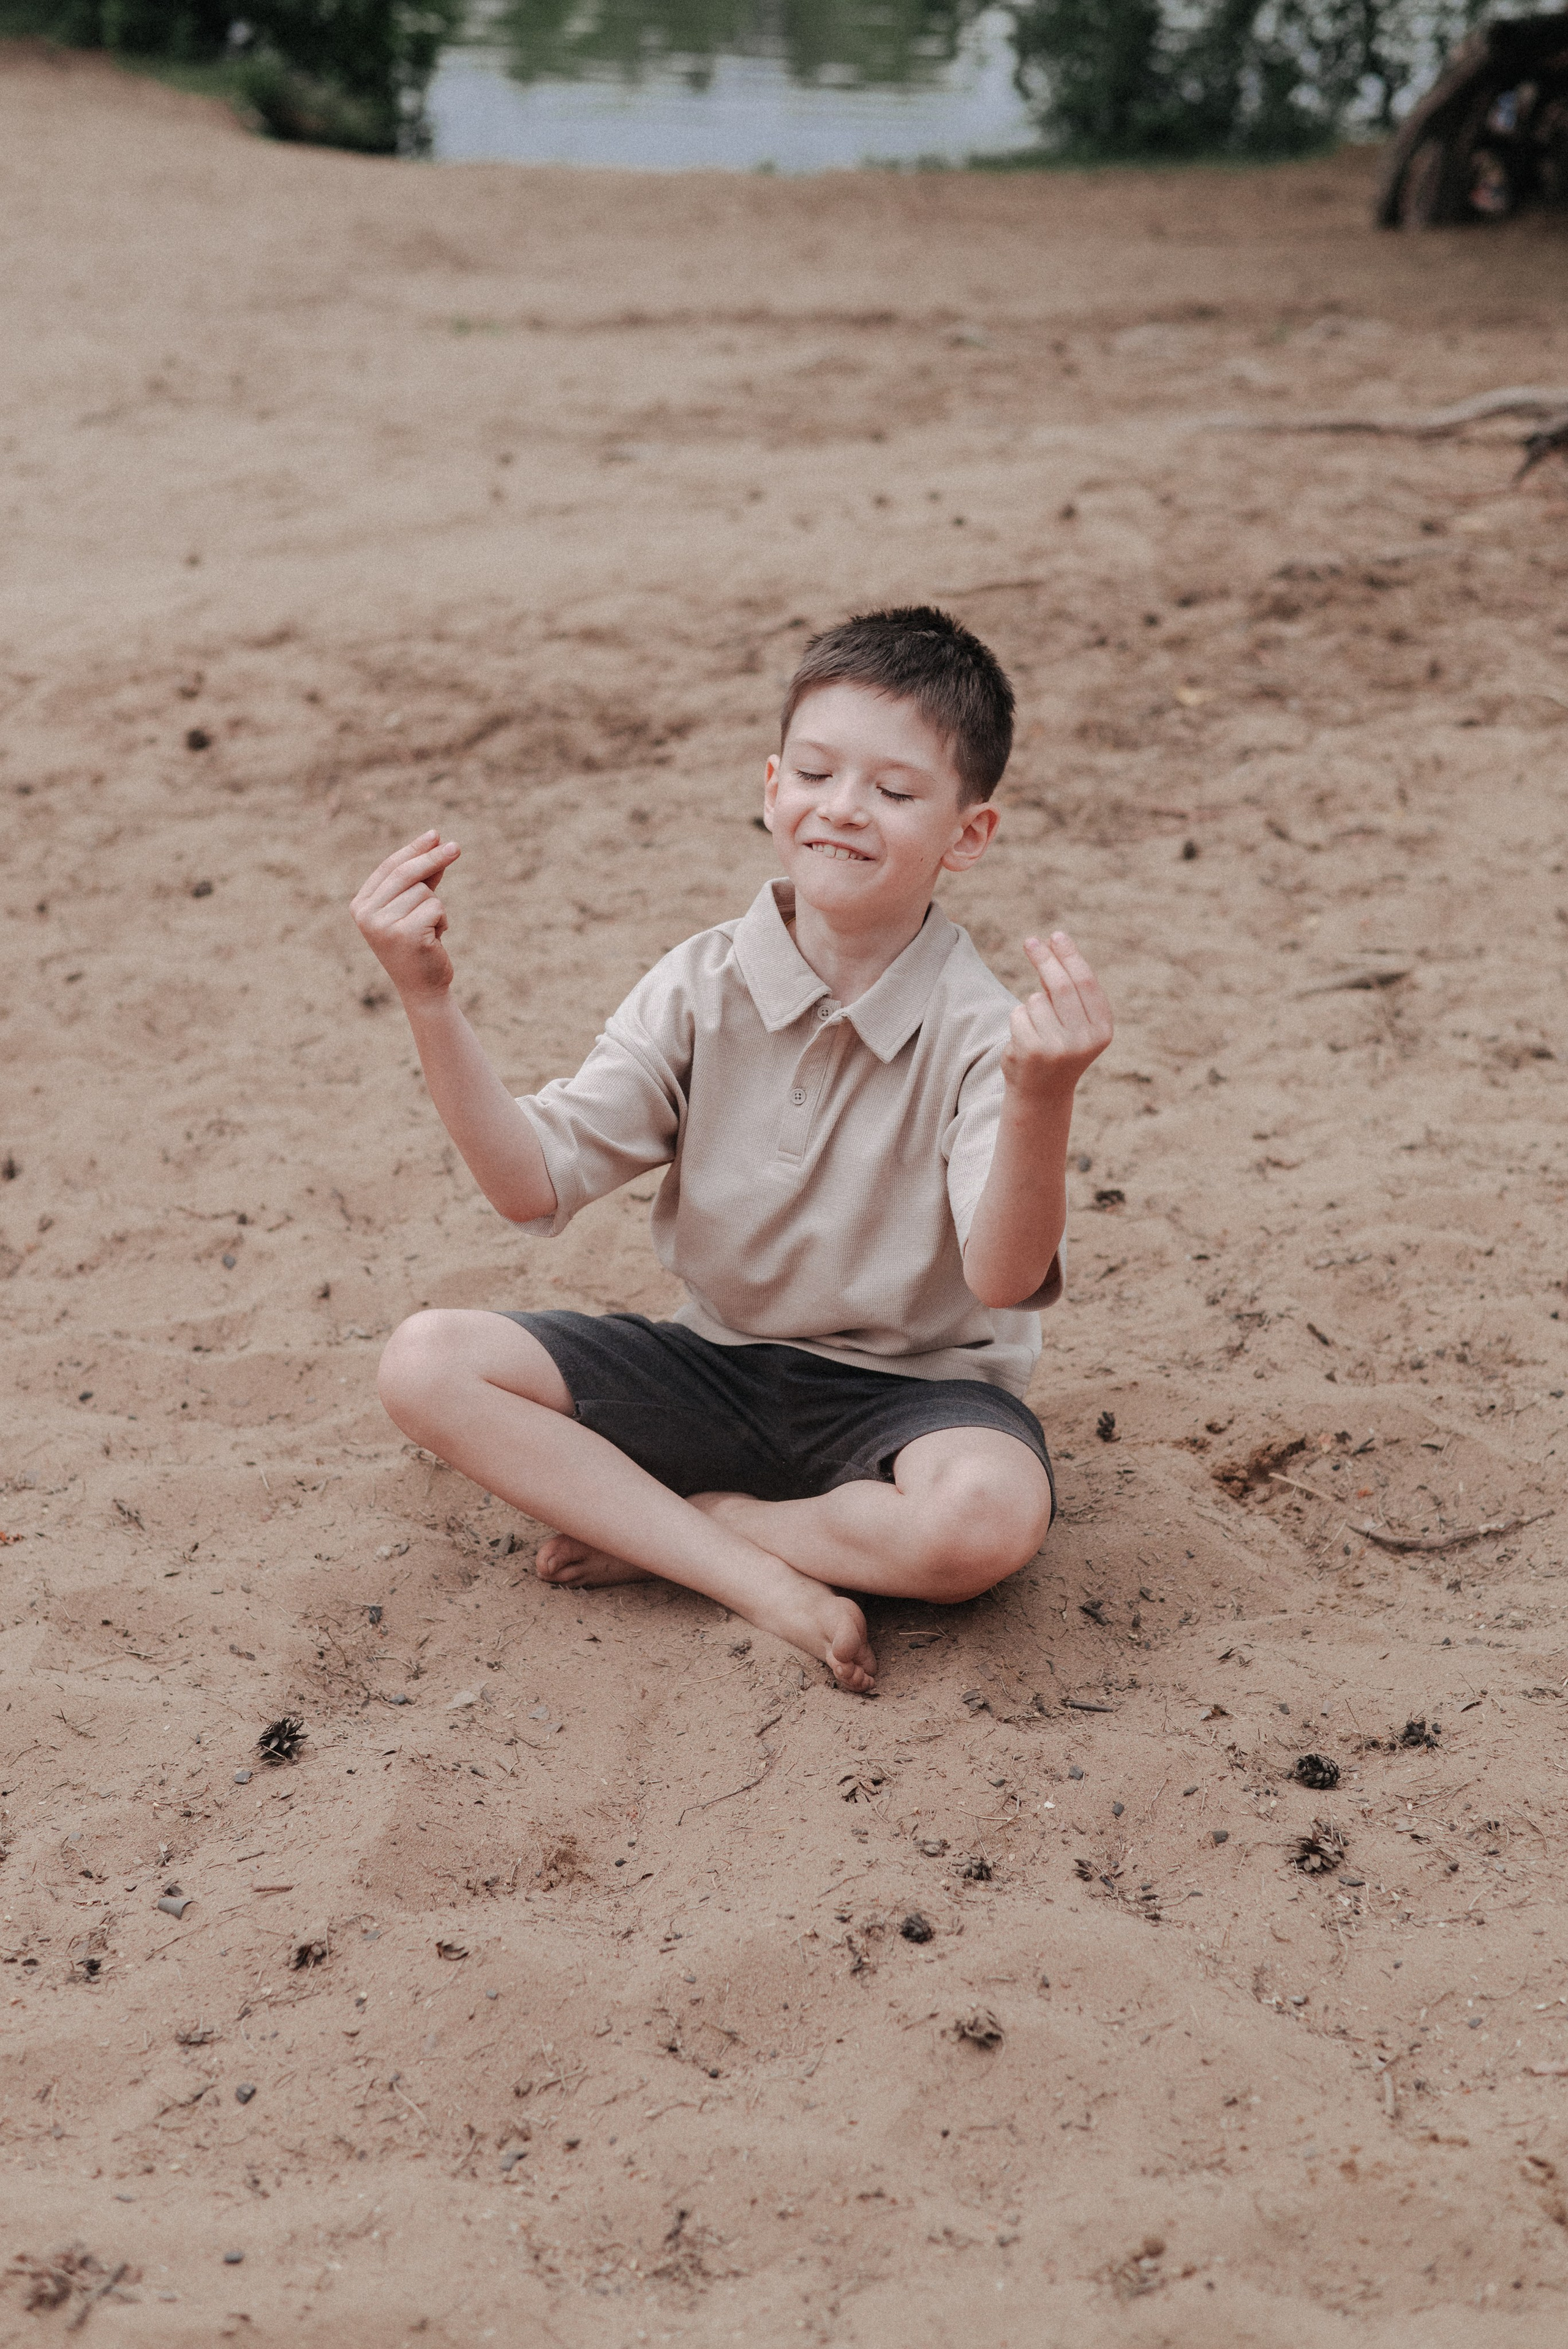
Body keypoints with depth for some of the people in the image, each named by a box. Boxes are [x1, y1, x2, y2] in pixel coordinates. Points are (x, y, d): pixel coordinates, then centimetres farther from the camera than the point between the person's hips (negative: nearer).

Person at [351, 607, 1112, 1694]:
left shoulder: (979, 1030, -16)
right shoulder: (703, 989, -4)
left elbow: (1004, 1278, -30)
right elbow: (535, 1184, -10)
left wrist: (1042, 1100, -47)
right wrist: (433, 1003, -21)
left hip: (911, 1388, -4)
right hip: (722, 1364, 4)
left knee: (988, 1516, -38)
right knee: (429, 1363, -14)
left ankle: (670, 1529, -11)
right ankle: (765, 1580, -20)